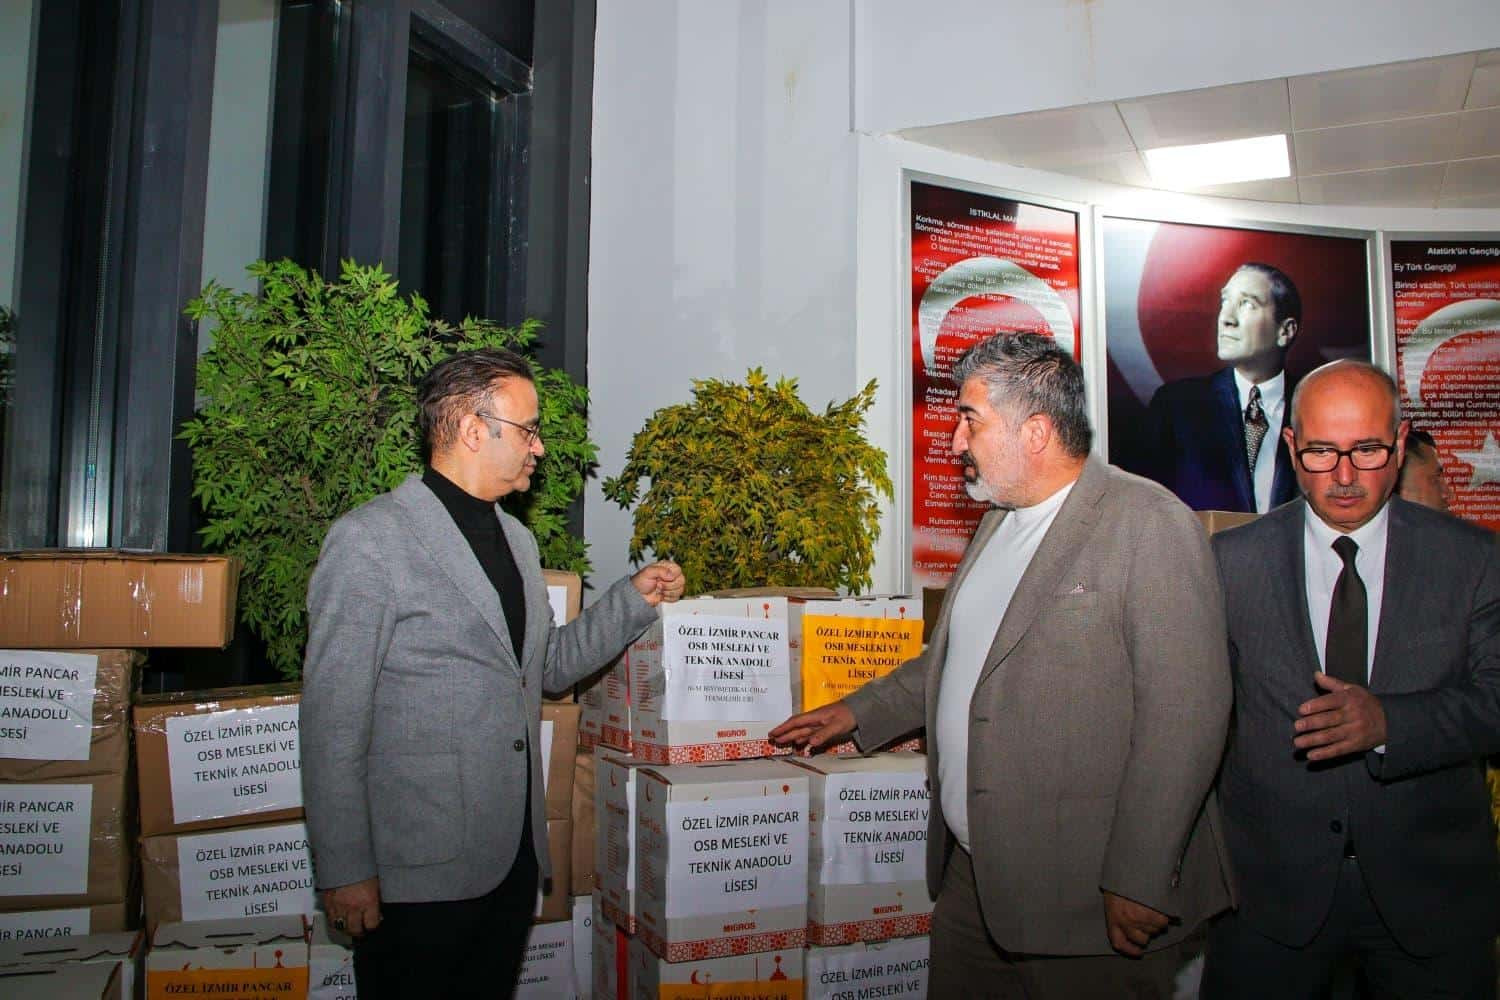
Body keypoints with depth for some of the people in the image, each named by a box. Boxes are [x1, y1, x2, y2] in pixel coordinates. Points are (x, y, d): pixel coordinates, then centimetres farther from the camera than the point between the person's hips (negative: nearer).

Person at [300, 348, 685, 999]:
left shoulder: (515, 539, 13)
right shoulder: (370, 540, -12)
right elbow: (332, 719, -13)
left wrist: (634, 599, 7)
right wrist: (345, 870, -14)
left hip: (514, 855, 7)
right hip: (419, 870, -7)